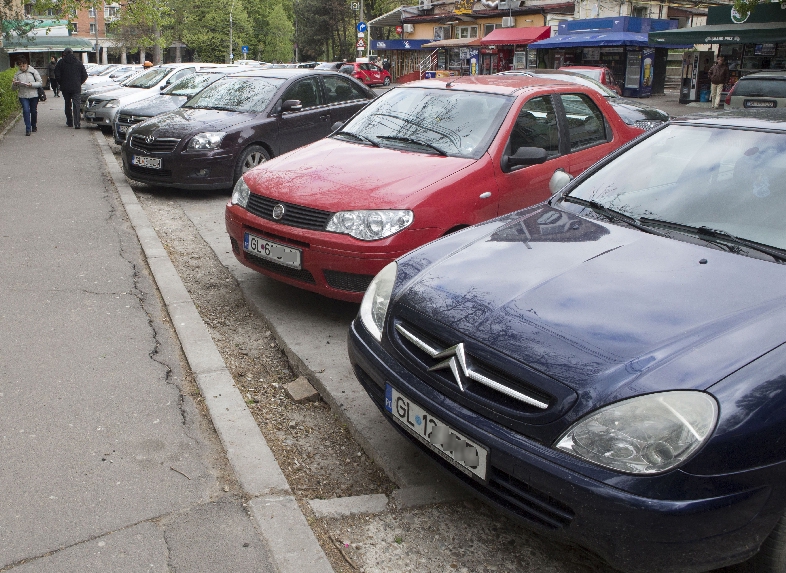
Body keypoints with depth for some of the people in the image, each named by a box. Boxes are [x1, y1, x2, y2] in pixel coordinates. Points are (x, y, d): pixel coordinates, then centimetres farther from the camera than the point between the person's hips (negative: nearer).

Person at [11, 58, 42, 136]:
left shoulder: (34, 71, 1)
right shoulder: (17, 74, 6)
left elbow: (40, 83, -4)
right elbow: (13, 88, 8)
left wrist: (31, 84, -19)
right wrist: (14, 84, -15)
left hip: (34, 95, 0)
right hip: (23, 96, 0)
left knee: (34, 111, 9)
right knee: (26, 111, -13)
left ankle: (34, 126, 30)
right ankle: (28, 129, -12)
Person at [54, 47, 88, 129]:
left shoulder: (61, 62, 1)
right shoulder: (79, 62, 4)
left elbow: (57, 74, -5)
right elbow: (84, 75, 3)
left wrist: (61, 83, 8)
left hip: (65, 88, 0)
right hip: (76, 88, 0)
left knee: (68, 105, 14)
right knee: (76, 105, -5)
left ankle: (69, 122, 18)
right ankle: (77, 123, -17)